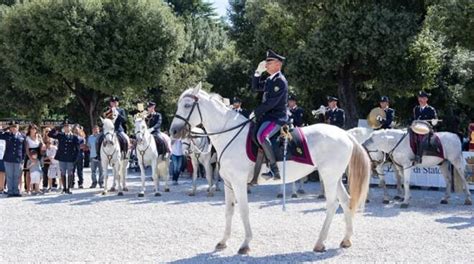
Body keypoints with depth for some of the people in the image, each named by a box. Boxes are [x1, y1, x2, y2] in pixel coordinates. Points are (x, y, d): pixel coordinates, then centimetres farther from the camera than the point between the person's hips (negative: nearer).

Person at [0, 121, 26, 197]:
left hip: (18, 160, 1)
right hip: (8, 159, -1)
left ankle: (16, 191, 12)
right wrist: (6, 131, -6)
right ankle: (10, 192, 8)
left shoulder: (22, 136, 7)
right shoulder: (7, 135, 5)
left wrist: (22, 158, 3)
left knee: (17, 177, 6)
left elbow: (24, 149, 10)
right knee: (9, 176, 3)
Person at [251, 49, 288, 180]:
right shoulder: (269, 79, 15)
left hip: (277, 117, -11)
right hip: (267, 116, 11)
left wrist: (256, 112, -15)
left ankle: (274, 170, -32)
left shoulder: (280, 81, -14)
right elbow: (255, 87, 24)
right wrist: (258, 72, 11)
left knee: (261, 135, -33)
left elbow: (271, 102, -21)